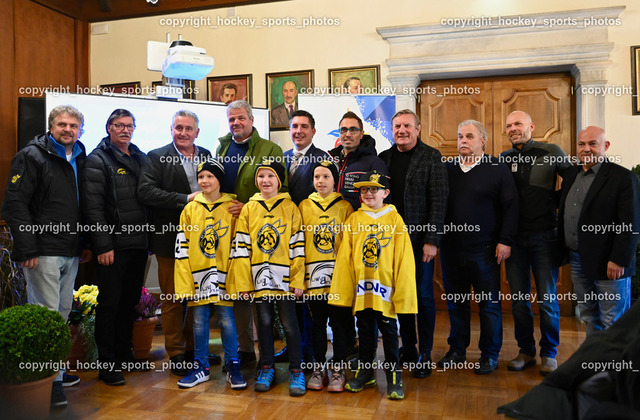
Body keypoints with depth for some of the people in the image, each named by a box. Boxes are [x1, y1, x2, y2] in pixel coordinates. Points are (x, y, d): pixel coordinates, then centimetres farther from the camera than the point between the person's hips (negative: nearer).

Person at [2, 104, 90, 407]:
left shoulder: (80, 160, 13)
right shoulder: (31, 156, -6)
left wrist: (86, 243, 13)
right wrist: (28, 249, -17)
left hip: (71, 253, 7)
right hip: (43, 252, -7)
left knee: (63, 312, 14)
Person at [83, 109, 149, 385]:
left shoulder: (142, 158, 14)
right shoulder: (98, 160, -4)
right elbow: (94, 207, -11)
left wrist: (149, 238, 9)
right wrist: (103, 245, -16)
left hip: (139, 244, 6)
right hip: (113, 245, -6)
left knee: (130, 302, 14)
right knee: (109, 304, 1)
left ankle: (125, 356, 26)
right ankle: (107, 365, 11)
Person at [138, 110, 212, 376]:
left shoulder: (207, 156, 11)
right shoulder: (156, 157, -1)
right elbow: (146, 191, -14)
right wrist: (186, 199, -18)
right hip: (171, 239, -3)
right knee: (172, 298, 5)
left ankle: (195, 348, 27)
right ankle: (176, 354, 18)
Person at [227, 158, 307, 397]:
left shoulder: (290, 208, 1)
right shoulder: (248, 209, 6)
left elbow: (297, 246, -1)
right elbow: (241, 247, 4)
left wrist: (298, 280, -6)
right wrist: (242, 282, -1)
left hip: (284, 278, -2)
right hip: (258, 278, 2)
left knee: (289, 323, 3)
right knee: (264, 322, 11)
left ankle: (296, 371, 16)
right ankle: (266, 368, 26)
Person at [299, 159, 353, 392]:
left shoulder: (344, 207, 3)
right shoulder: (304, 206, 8)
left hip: (338, 274, -1)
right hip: (313, 274, 2)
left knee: (338, 321, 4)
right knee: (317, 322, 10)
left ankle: (338, 370, 17)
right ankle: (319, 368, 23)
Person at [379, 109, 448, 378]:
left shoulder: (431, 157, -2)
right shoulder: (384, 158, 9)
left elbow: (439, 200, -7)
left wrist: (432, 240, -13)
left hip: (421, 239, -3)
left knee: (423, 295, 4)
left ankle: (424, 355, 16)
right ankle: (407, 348, 25)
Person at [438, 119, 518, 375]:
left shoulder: (497, 169, 0)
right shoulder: (447, 169, 10)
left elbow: (511, 207, -3)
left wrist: (505, 241, -9)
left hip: (484, 249, -3)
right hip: (451, 248, 4)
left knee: (489, 304, 5)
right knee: (455, 302, 12)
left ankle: (490, 354, 19)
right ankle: (457, 351, 26)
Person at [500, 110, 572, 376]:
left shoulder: (551, 152, -1)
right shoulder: (503, 159, 7)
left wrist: (554, 202, -4)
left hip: (544, 235, -3)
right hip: (514, 237, 3)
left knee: (547, 299, 3)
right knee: (518, 299, 9)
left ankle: (549, 354, 19)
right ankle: (526, 352, 23)